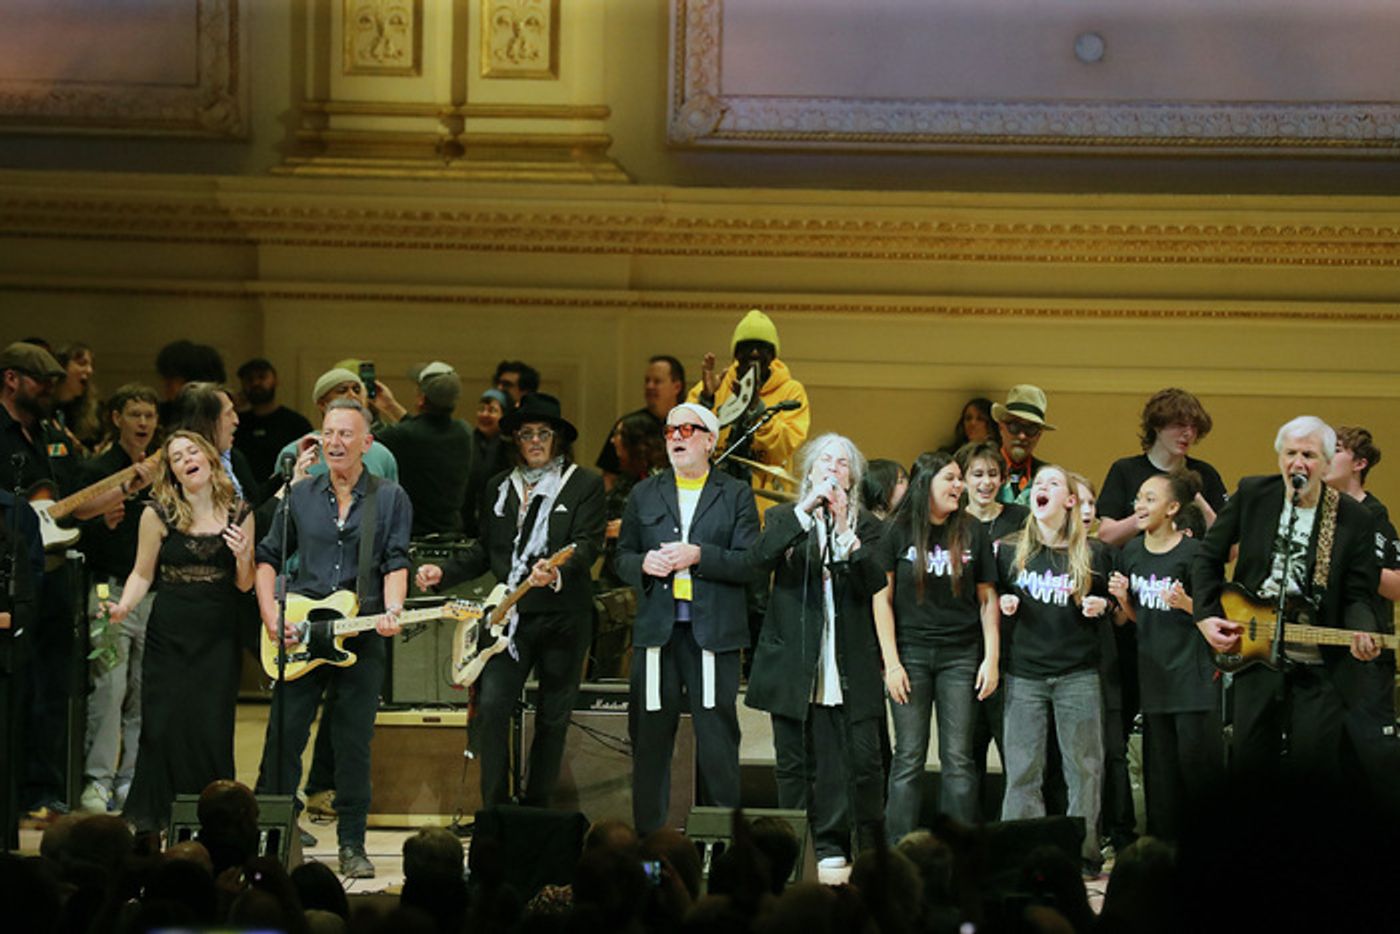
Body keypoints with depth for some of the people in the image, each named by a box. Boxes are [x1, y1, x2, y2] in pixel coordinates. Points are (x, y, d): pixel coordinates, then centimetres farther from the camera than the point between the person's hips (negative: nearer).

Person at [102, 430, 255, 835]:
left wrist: (243, 557, -10)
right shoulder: (159, 514, 0)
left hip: (219, 637, 1)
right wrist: (123, 606, -11)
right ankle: (150, 822, 7)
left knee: (212, 728, -3)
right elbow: (142, 574, 6)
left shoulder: (238, 514, 5)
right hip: (169, 634, -1)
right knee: (164, 726, -4)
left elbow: (244, 585, 9)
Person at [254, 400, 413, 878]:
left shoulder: (390, 498, 5)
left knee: (354, 745, 2)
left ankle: (352, 845, 8)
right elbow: (269, 557, 13)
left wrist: (391, 612, -20)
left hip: (362, 636, -1)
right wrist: (271, 615, -1)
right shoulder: (300, 495, 9)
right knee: (283, 738, 0)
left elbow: (396, 564, -1)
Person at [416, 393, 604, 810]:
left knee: (552, 718, 5)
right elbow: (485, 550, 21)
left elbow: (588, 544, -12)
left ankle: (535, 809, 16)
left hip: (563, 615, -3)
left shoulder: (585, 485, 0)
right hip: (510, 616, 3)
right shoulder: (499, 487, 15)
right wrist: (444, 573, 5)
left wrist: (557, 572, -31)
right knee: (492, 705, -13)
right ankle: (495, 808, -8)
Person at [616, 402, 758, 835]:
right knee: (650, 736, 3)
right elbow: (622, 558, 16)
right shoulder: (644, 494, 16)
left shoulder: (735, 495, 7)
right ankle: (648, 838, 9)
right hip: (656, 631, 2)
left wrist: (699, 556, -14)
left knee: (717, 737, -2)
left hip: (713, 633, -2)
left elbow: (750, 563, -2)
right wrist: (644, 564, -6)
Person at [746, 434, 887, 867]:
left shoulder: (865, 526, 11)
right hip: (795, 662, 1)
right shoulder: (784, 518, 12)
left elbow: (874, 583, -6)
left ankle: (870, 848, 2)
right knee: (794, 763, 0)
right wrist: (805, 511, -16)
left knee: (863, 760, -6)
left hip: (850, 665, -1)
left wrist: (844, 529, -14)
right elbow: (760, 558, -9)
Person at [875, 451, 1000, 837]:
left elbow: (988, 599, 9)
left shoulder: (971, 532, 6)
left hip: (960, 655, 1)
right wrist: (891, 662, -5)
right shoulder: (899, 531, 1)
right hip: (911, 652, -1)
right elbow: (882, 597, 1)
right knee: (909, 758, -1)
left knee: (958, 759, -1)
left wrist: (992, 658, 2)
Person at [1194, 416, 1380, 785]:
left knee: (1314, 764, -7)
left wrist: (1362, 633, -22)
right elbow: (1209, 557, 11)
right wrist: (1206, 616, -1)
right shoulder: (1252, 494, 3)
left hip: (1318, 666, -2)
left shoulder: (1354, 519, -1)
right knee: (1250, 760, 5)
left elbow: (1358, 595, -1)